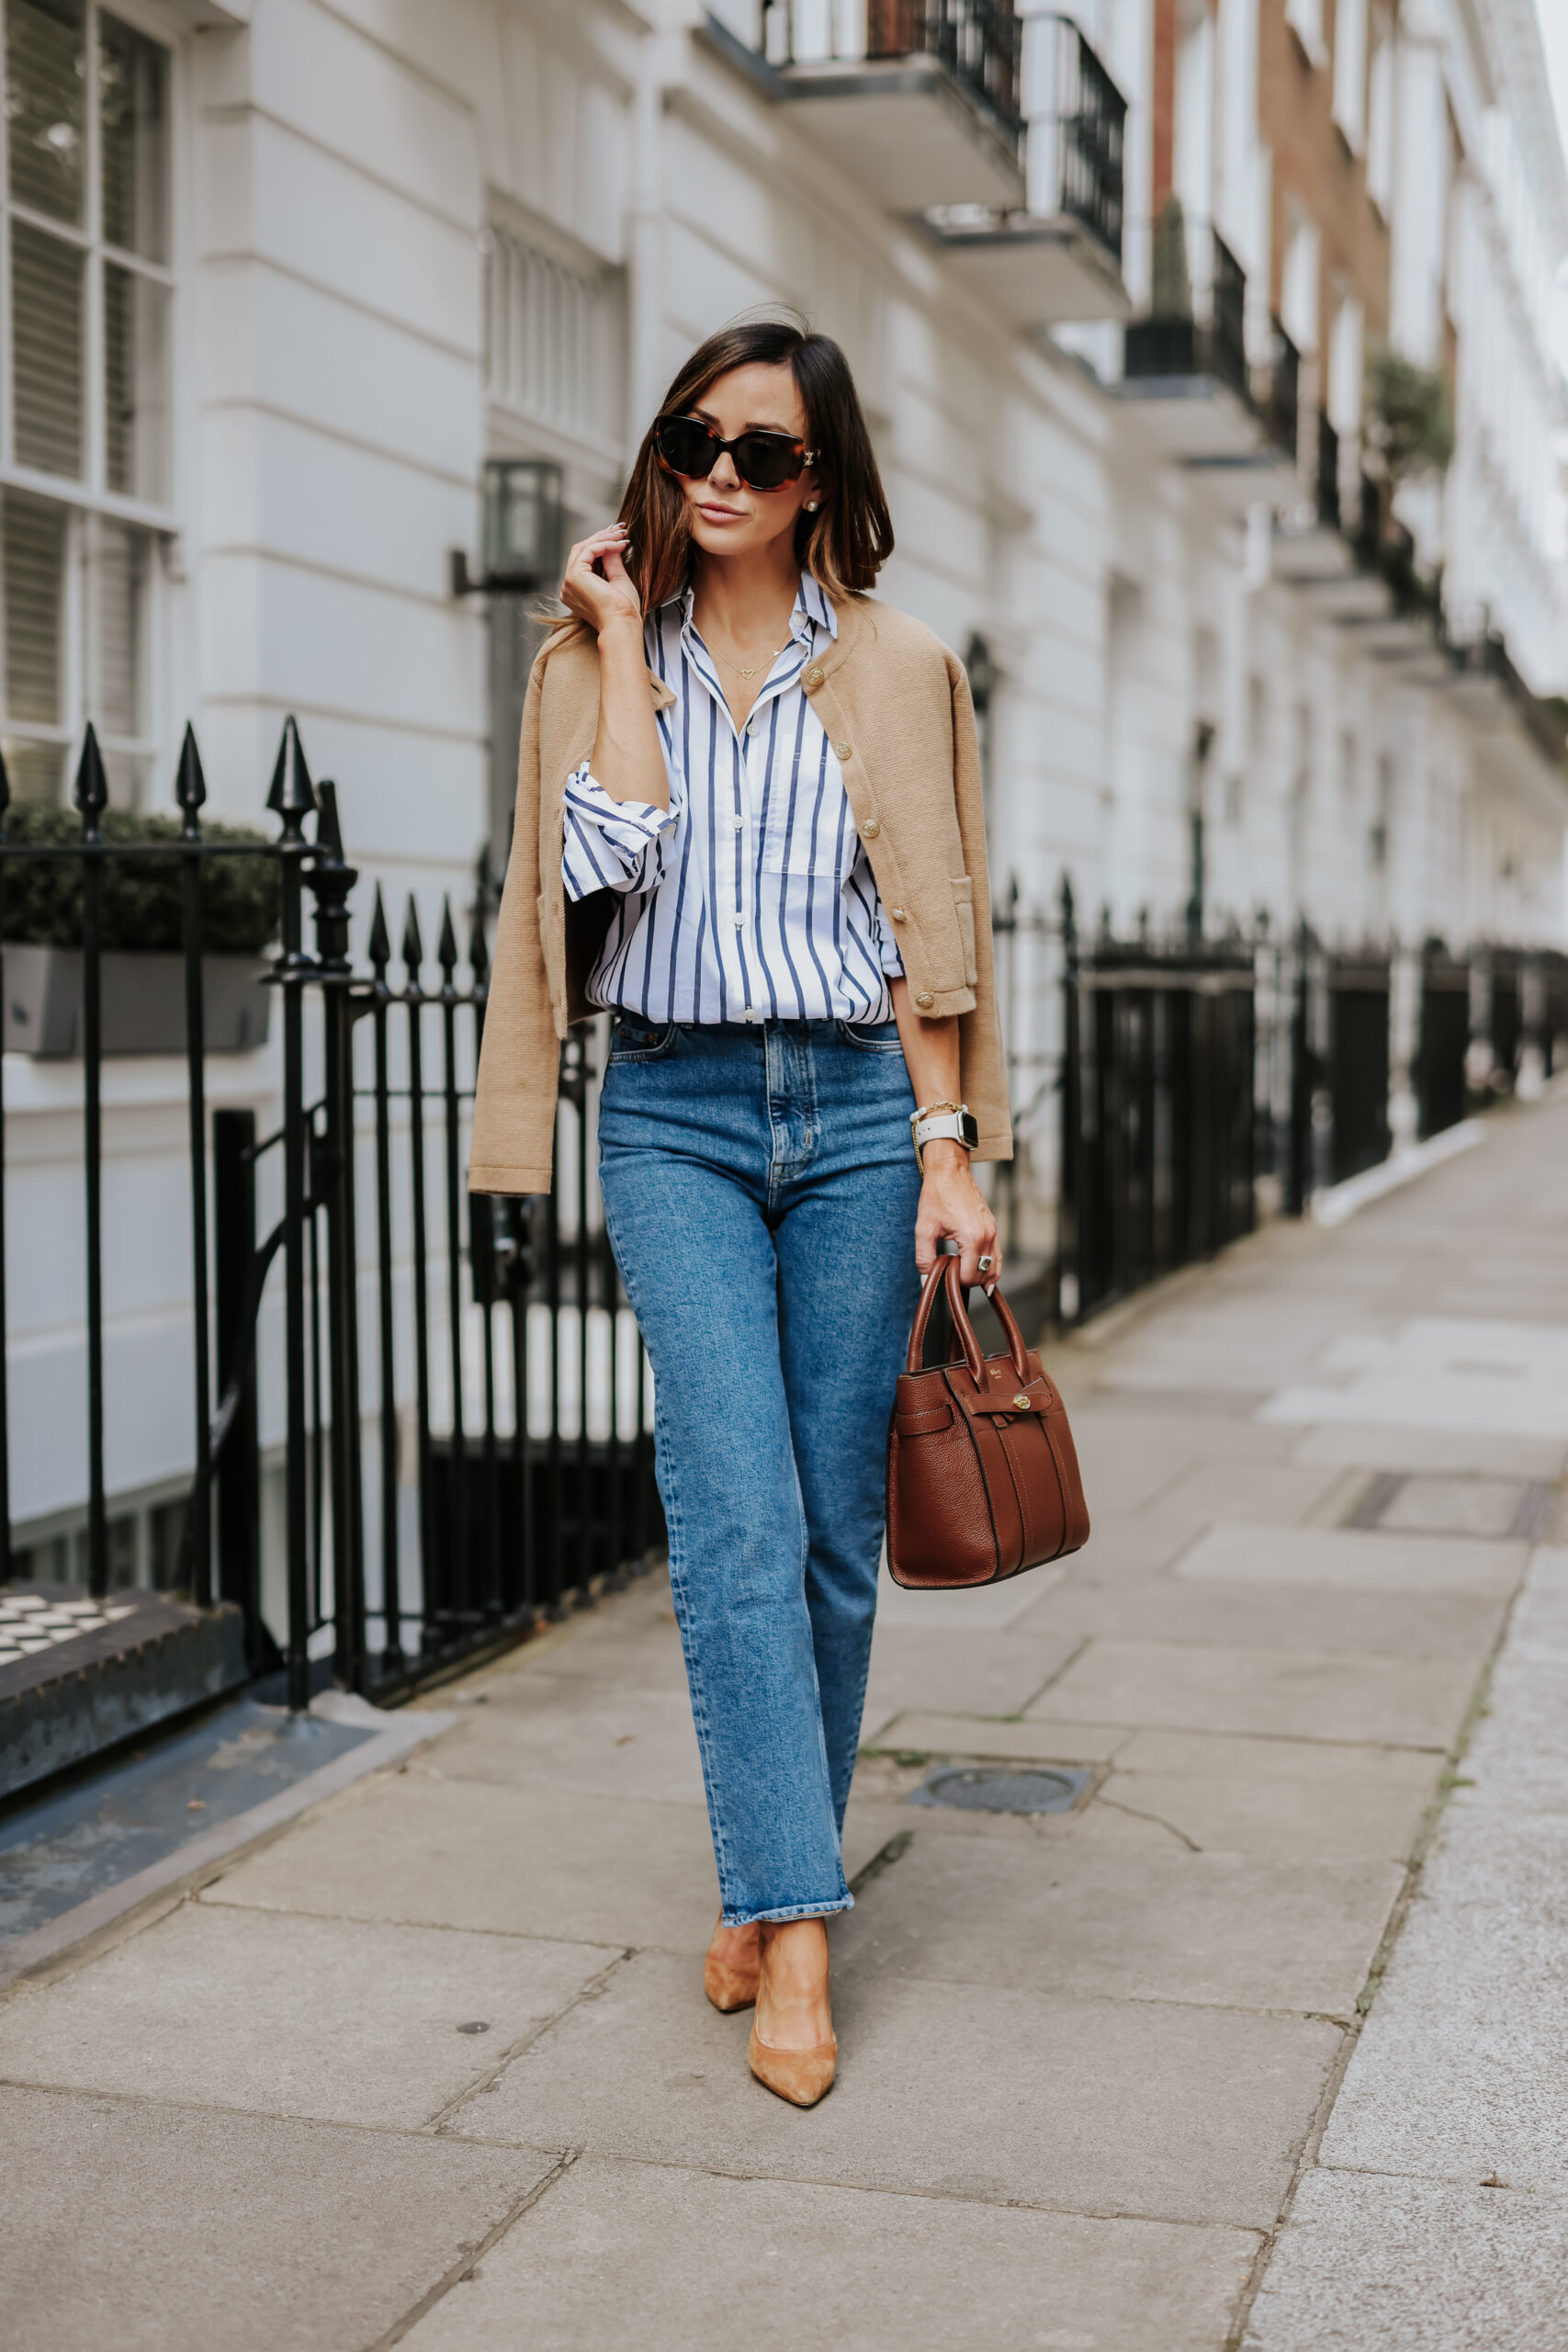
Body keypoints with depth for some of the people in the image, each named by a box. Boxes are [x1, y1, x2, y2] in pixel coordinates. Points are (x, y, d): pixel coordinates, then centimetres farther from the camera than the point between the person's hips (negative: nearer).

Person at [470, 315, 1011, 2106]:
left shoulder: (893, 667, 7)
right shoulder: (599, 656, 9)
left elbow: (930, 923, 4)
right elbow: (609, 858, -10)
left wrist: (949, 1149, -3)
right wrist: (623, 639, -4)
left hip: (855, 1103, 1)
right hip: (673, 1110, 0)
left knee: (833, 1526, 4)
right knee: (735, 1518, -12)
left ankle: (766, 1883, 21)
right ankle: (793, 1930, -8)